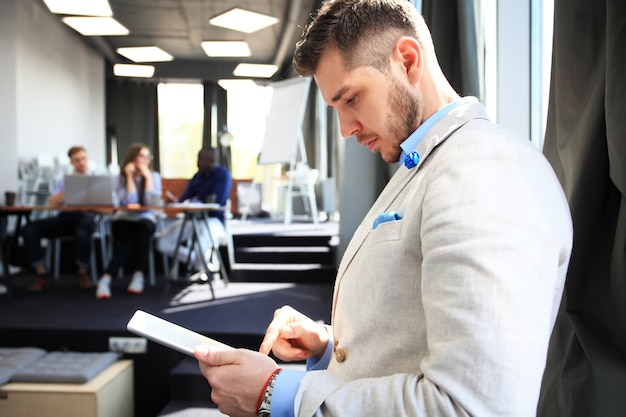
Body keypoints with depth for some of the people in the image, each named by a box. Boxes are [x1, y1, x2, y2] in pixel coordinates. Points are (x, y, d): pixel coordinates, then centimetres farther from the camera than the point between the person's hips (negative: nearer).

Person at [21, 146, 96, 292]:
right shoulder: (63, 182, 24)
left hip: (86, 216, -3)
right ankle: (42, 275, -14)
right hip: (64, 217, 3)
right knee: (29, 229, -22)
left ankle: (83, 273, -16)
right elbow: (52, 203, 8)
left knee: (83, 231, -42)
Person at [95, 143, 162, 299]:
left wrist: (147, 177, -13)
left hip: (145, 219, 1)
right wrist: (130, 177, -13)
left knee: (144, 227, -36)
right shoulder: (121, 177, 1)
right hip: (123, 219, -1)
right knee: (128, 241, -33)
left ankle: (138, 276, -32)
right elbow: (129, 202, -14)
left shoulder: (154, 176, 3)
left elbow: (151, 202, -12)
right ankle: (105, 279, -35)